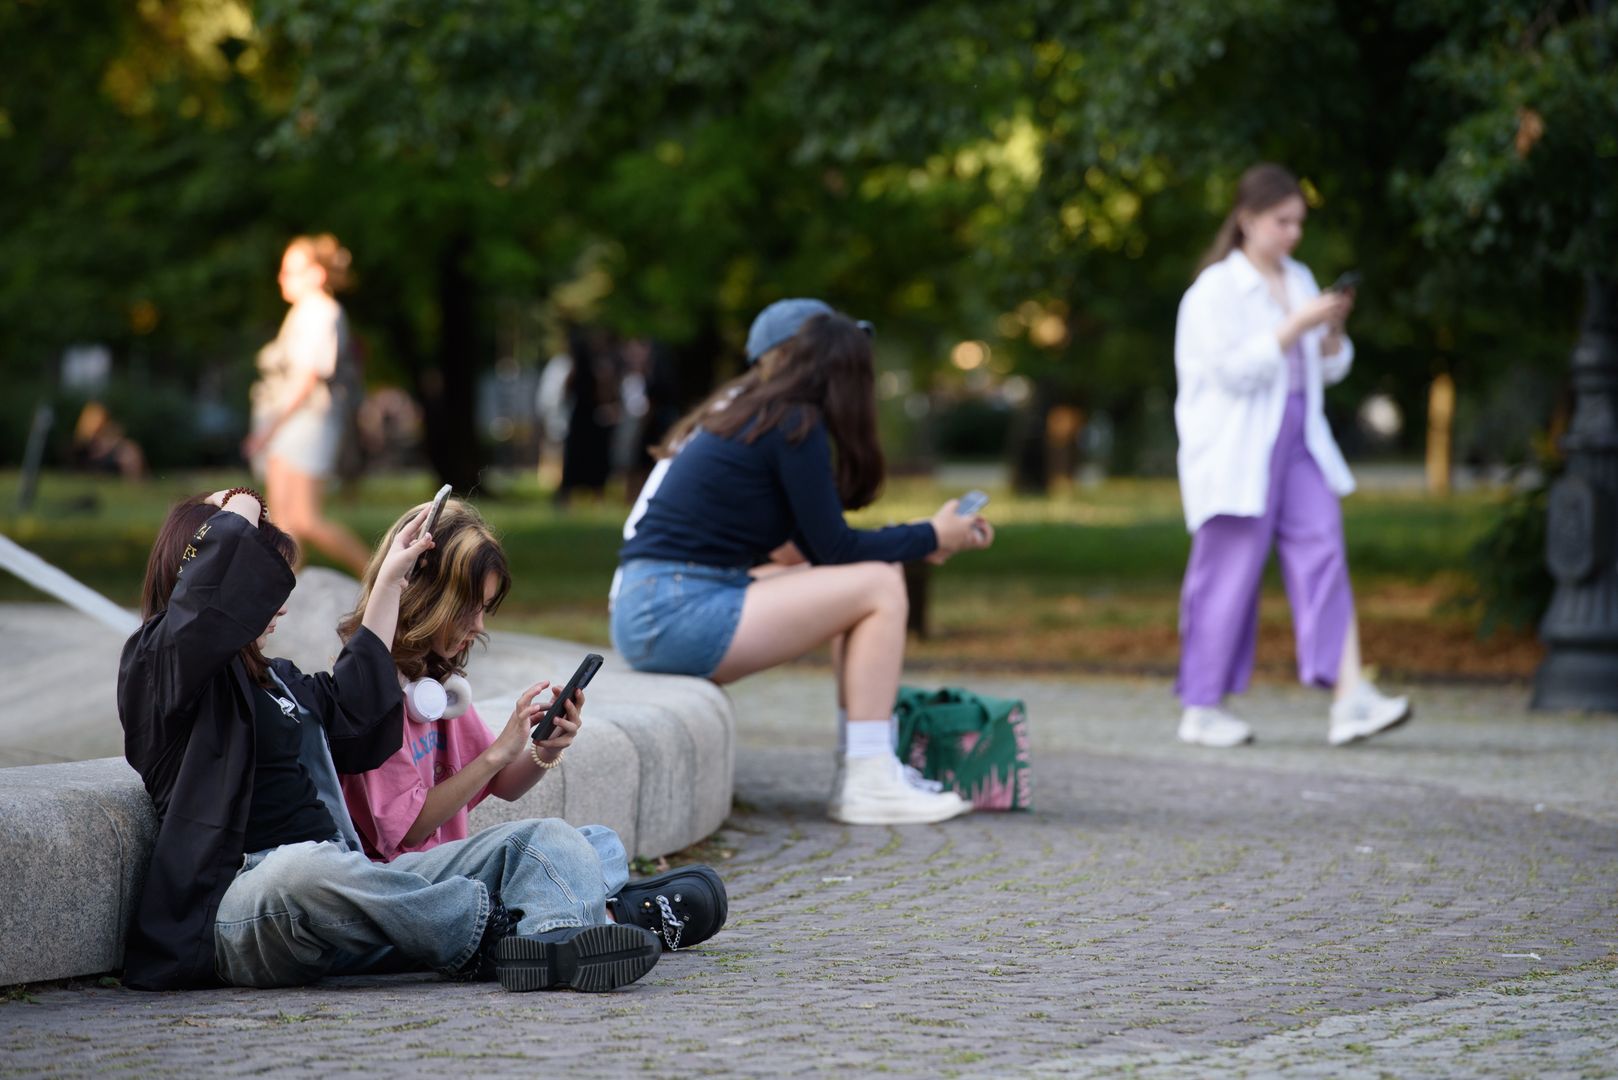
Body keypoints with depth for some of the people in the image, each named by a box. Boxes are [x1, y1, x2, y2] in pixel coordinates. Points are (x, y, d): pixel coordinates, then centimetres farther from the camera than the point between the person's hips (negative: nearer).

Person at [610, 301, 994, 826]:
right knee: (880, 587, -6)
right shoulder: (793, 426, -9)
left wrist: (921, 538, 21)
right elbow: (833, 549, -5)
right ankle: (868, 786, -6)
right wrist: (929, 537, 8)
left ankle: (861, 769, 12)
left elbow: (815, 544, 23)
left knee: (865, 578, 16)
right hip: (678, 617, -9)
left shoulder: (739, 411, 18)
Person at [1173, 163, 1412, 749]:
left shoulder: (1299, 281, 14)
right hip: (1237, 451, -6)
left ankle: (1350, 699, -14)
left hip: (1298, 443, 6)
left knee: (1322, 552, -7)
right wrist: (1298, 325, -19)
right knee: (1230, 572, -2)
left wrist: (1333, 330, -3)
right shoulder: (1216, 290, -6)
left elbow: (1329, 369, 17)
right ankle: (1202, 708, 10)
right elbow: (1234, 369, -17)